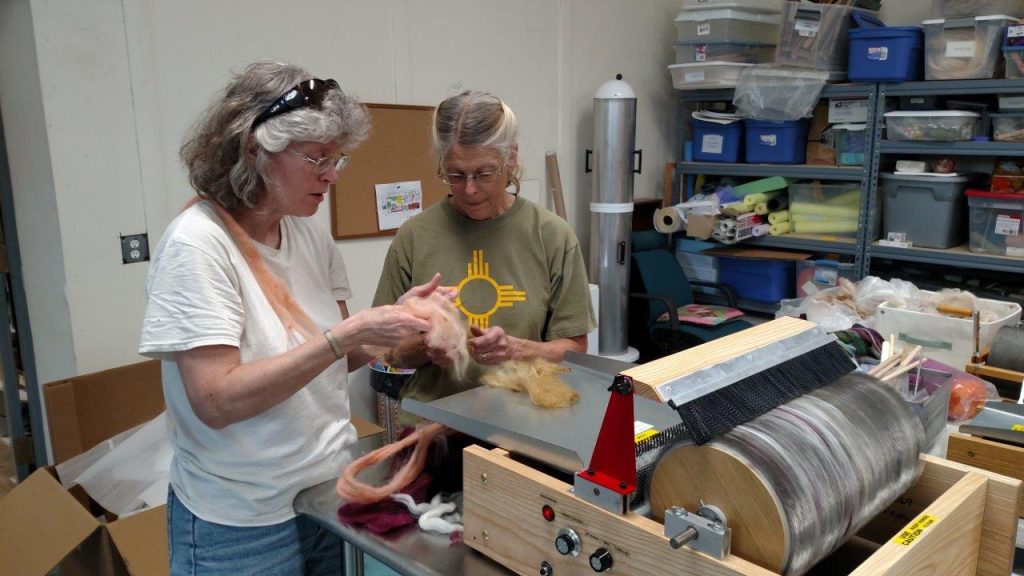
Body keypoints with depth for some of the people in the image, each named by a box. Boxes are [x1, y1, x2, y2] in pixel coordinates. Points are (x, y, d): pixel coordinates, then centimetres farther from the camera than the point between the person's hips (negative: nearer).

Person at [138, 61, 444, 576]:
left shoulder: (310, 233, 0)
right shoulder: (196, 244, -19)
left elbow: (336, 357, 5)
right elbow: (217, 402, -25)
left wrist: (396, 316, -13)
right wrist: (348, 333, -28)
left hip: (332, 490, 6)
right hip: (242, 526, -6)